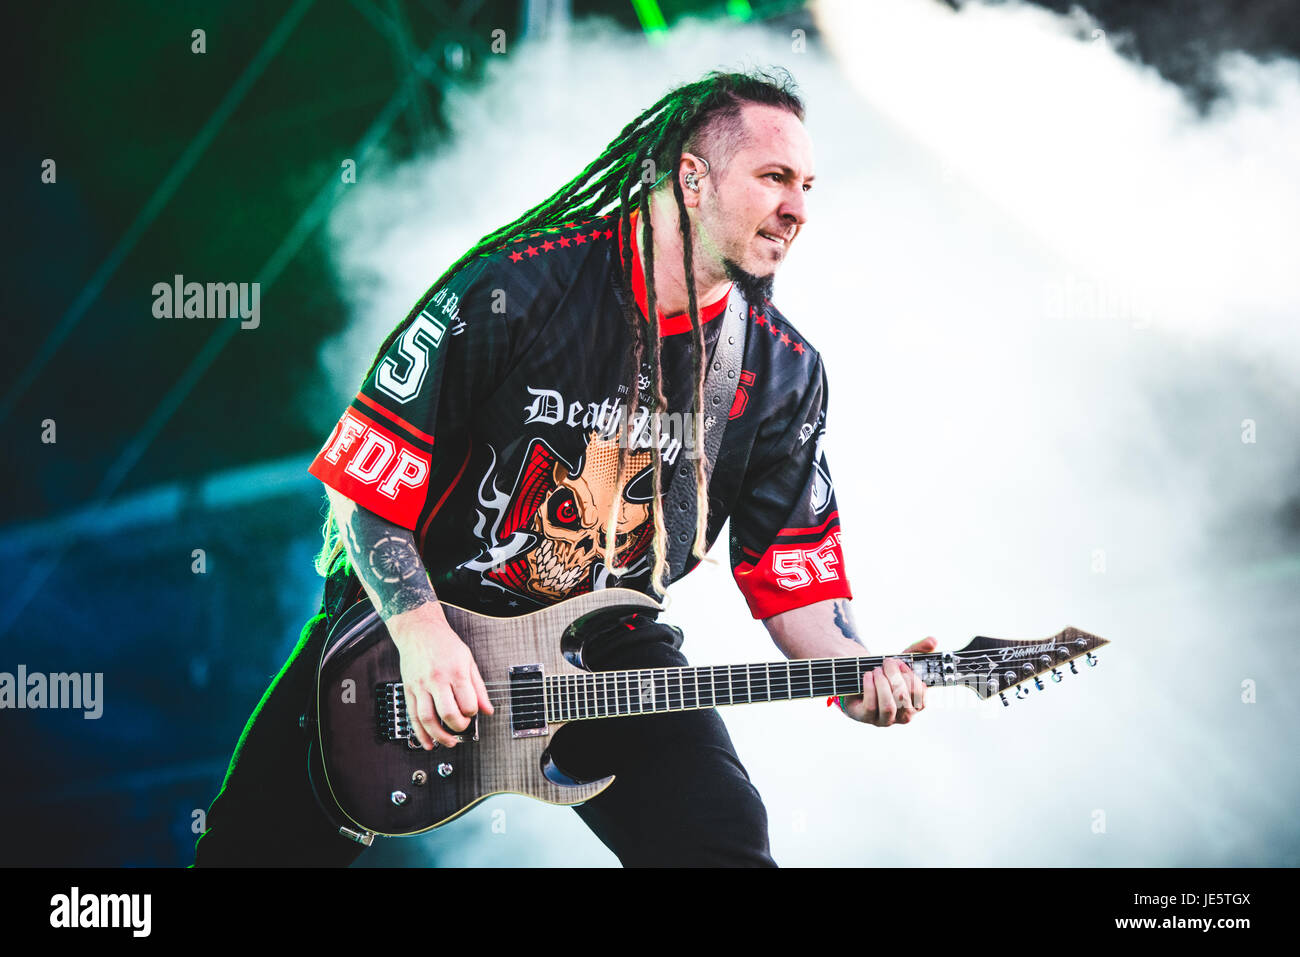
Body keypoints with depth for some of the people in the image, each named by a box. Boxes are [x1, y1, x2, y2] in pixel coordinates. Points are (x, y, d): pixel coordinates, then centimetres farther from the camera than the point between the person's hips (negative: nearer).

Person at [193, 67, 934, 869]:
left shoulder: (785, 372, -6)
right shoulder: (515, 288, -17)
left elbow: (792, 568, -1)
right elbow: (368, 475, -12)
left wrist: (855, 670, -20)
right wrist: (419, 630, -20)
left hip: (607, 646, 2)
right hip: (421, 615, -2)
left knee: (724, 844, -17)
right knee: (260, 841, 0)